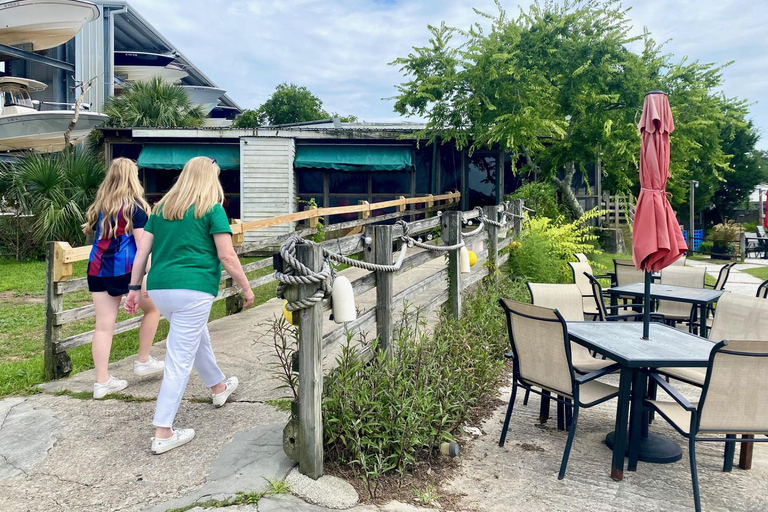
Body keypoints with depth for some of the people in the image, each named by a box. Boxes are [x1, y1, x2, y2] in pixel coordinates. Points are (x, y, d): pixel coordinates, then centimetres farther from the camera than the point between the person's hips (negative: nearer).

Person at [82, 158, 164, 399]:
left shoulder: (99, 204, 12)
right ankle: (143, 361, 21)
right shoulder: (134, 206, -6)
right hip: (125, 268, -6)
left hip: (97, 269, 6)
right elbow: (142, 244, -11)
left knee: (103, 325, 6)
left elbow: (94, 234, 21)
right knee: (152, 308, 17)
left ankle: (102, 381, 8)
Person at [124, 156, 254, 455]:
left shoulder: (162, 208, 14)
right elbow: (227, 256, -7)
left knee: (197, 337, 28)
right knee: (180, 360, -1)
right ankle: (163, 433, 5)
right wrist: (246, 289, 3)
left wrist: (134, 289, 17)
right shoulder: (211, 209, -2)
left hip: (159, 289, 7)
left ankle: (218, 387, 48)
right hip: (193, 289, -7)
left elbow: (142, 251, 12)